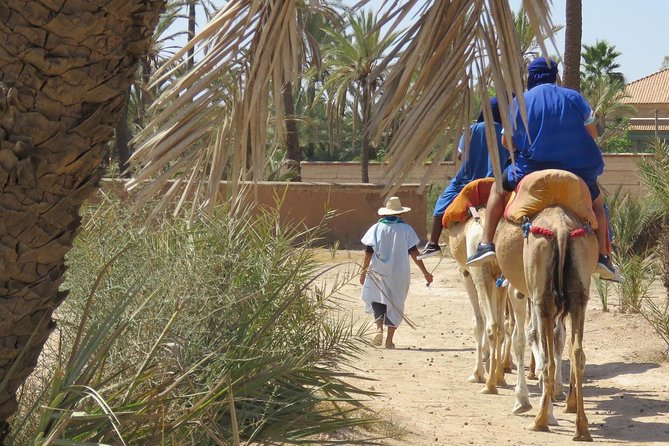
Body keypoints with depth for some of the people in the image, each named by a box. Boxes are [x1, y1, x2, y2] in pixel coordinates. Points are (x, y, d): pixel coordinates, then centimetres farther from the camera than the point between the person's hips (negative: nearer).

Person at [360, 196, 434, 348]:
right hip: (399, 273, 0)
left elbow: (368, 252, -3)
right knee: (395, 303, 10)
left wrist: (363, 272, 5)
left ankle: (379, 328, -12)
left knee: (377, 301, 14)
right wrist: (425, 272, 2)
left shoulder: (376, 228, 0)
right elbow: (414, 252, -3)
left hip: (378, 272, 0)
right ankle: (389, 339, 9)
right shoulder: (406, 229, -1)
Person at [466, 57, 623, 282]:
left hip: (532, 170, 0)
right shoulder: (574, 97, 1)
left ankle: (486, 244, 12)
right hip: (578, 170, 0)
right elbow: (592, 133, 4)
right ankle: (603, 256, 13)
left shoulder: (519, 102, 2)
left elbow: (506, 142, 7)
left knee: (498, 187, 25)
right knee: (597, 202, 28)